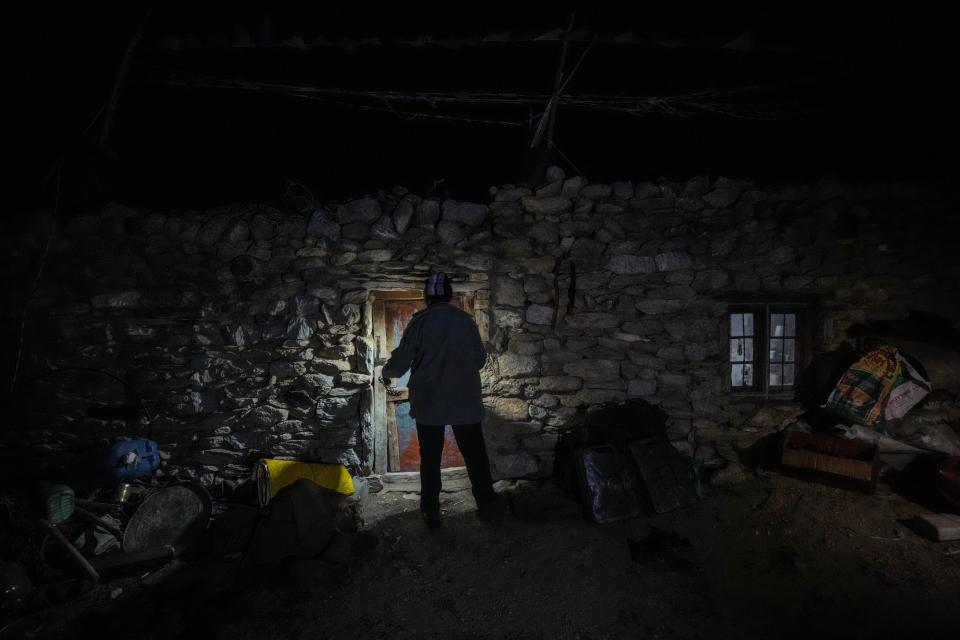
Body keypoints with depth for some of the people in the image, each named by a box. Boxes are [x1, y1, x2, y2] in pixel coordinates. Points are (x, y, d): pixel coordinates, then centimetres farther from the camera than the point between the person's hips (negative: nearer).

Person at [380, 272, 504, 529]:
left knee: (430, 459, 11)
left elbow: (401, 360, -6)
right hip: (465, 400, 1)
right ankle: (487, 504, 22)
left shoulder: (420, 321, -8)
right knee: (475, 454, 12)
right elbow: (480, 359, 4)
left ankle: (431, 512, 18)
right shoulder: (465, 320, -3)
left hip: (428, 402, -1)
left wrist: (386, 375, 15)